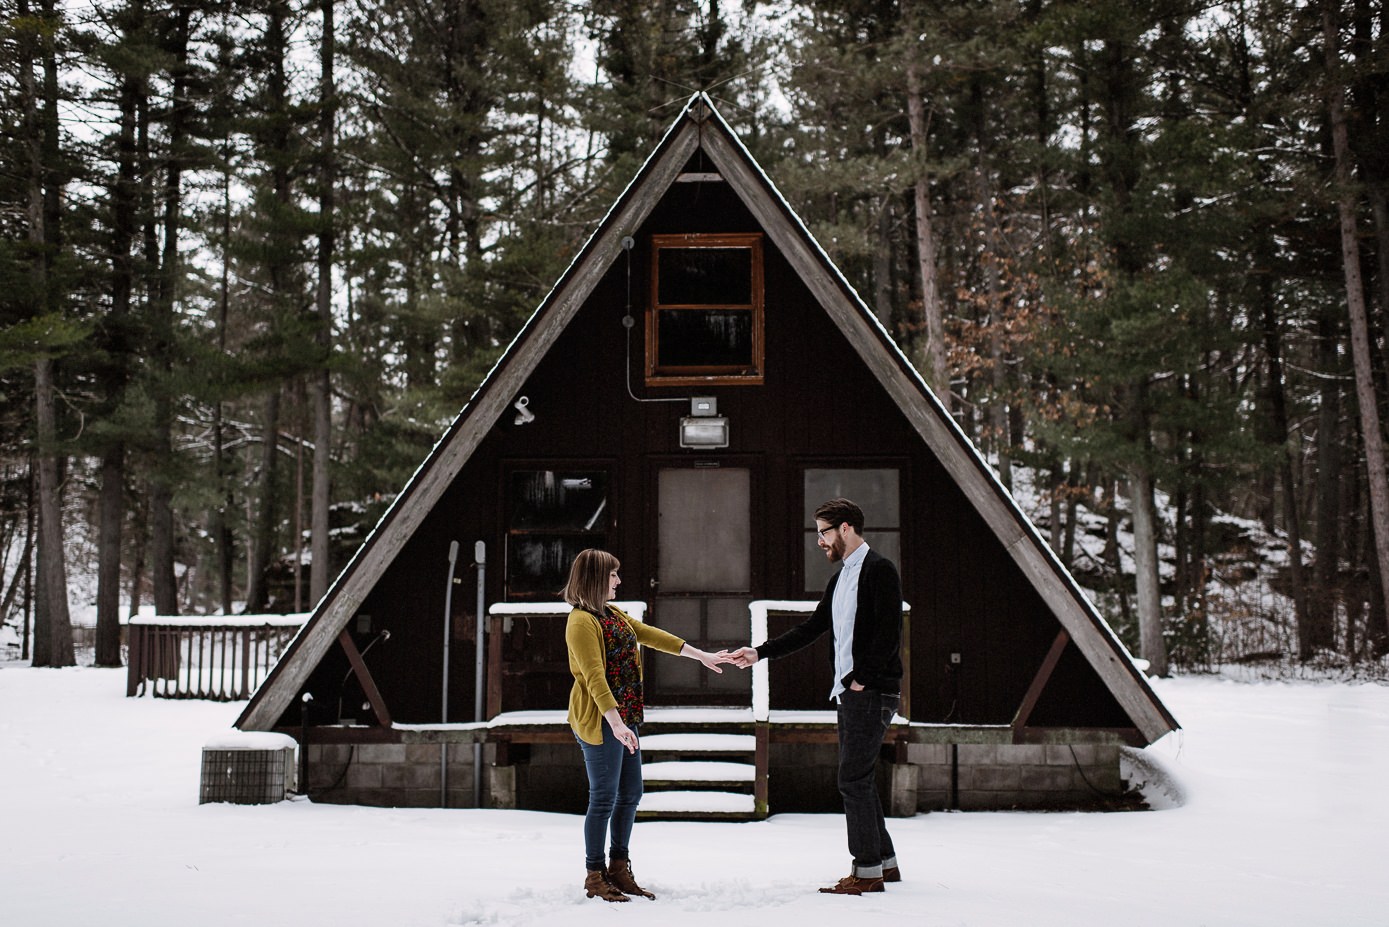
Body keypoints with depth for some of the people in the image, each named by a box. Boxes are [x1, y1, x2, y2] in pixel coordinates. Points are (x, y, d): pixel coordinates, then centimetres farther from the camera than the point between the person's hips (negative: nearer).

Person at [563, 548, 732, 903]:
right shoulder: (581, 622, -16)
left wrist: (701, 655, 20)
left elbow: (651, 634, 20)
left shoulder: (612, 613, 14)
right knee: (604, 799, -3)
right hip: (600, 721, -9)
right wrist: (615, 722, -31)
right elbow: (594, 676, -24)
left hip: (624, 718, 10)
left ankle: (619, 869, 24)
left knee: (631, 793, 12)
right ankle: (595, 877, 9)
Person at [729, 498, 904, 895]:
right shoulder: (841, 577, 19)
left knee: (853, 778, -8)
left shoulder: (878, 569, -10)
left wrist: (862, 677, -18)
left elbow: (889, 631, -18)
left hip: (872, 693, -9)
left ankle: (867, 870, -2)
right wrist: (759, 653, 18)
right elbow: (810, 628, 22)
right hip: (849, 693, 9)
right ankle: (885, 861, 20)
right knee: (859, 778, 12)